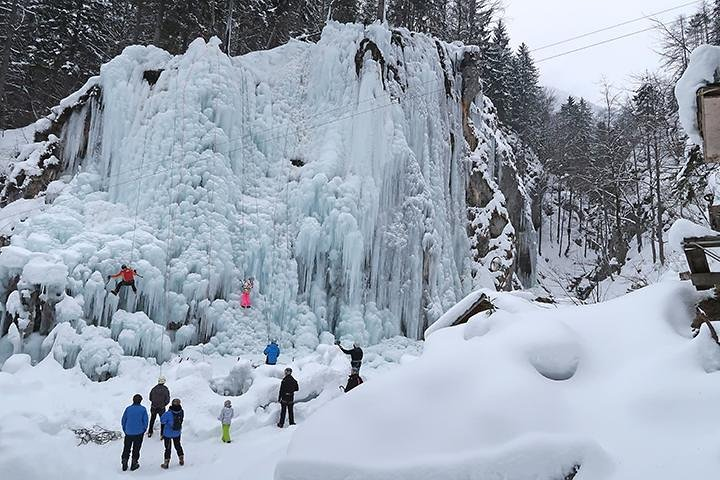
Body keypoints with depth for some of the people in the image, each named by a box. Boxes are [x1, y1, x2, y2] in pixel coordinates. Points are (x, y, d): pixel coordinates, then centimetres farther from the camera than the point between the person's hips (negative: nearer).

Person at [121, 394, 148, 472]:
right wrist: (143, 430, 10)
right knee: (136, 448, 11)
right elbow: (145, 421, -5)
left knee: (126, 448, 13)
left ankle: (124, 465, 16)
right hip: (139, 433, -1)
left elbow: (123, 421, 0)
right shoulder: (143, 409, -8)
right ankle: (134, 464, 17)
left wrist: (125, 430, 14)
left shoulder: (128, 409, -5)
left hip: (128, 433, 1)